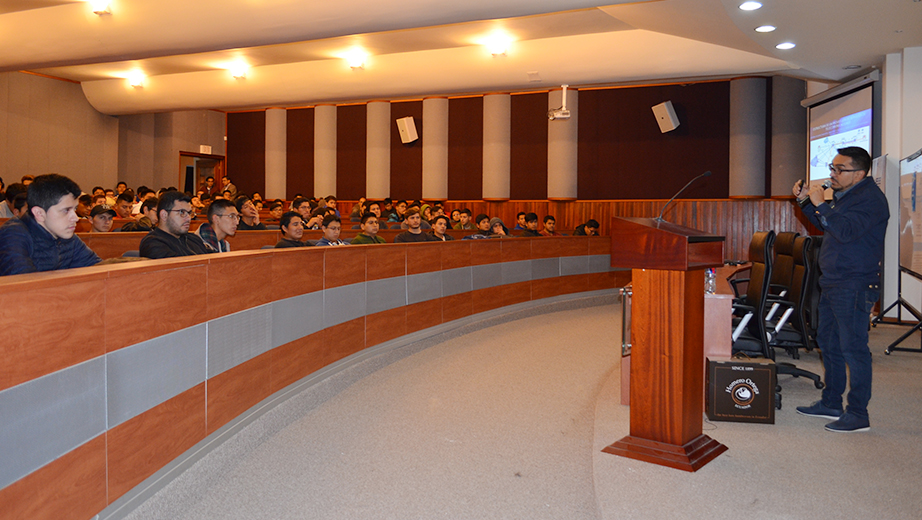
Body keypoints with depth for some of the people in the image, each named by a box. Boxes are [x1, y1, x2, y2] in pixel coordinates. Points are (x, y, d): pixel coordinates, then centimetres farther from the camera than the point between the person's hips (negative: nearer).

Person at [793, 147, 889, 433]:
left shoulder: (870, 198, -14)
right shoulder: (844, 195, 15)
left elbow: (845, 231, -27)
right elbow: (826, 226, 27)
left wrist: (820, 205, -21)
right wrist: (806, 201, 16)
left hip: (854, 286, -10)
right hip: (832, 282, 10)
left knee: (853, 348, -6)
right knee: (829, 343, 16)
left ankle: (858, 414, 2)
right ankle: (831, 404, 27)